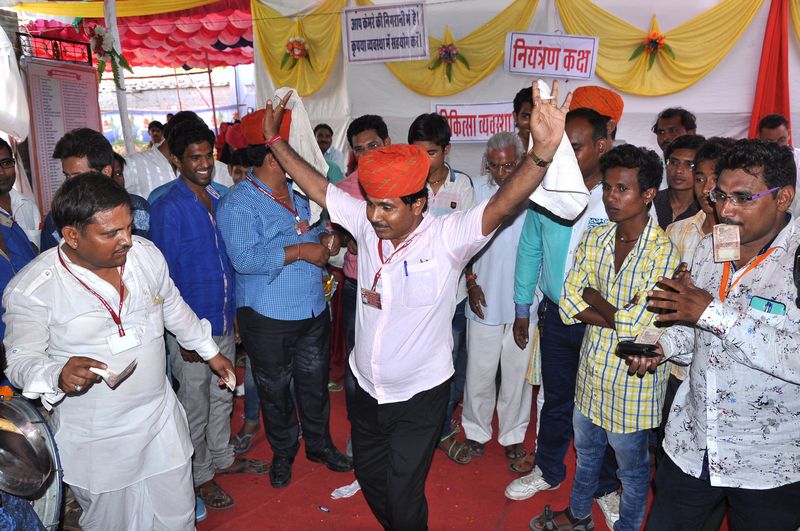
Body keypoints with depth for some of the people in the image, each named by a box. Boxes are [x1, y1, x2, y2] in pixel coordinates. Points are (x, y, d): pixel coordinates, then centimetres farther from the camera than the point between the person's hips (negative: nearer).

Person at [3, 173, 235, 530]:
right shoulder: (31, 289, -19)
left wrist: (211, 352, 18)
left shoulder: (146, 253, -6)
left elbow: (174, 309, 10)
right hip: (95, 445, -3)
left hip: (161, 420, 4)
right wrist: (57, 376, -31)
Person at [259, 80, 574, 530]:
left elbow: (502, 205, -36)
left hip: (420, 395, -5)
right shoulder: (367, 223, -8)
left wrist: (542, 153, -52)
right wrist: (275, 140, 2)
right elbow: (317, 187, 2)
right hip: (368, 389, 6)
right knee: (370, 477, 26)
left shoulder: (447, 236, -22)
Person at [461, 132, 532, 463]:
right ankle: (476, 430, 31)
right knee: (479, 371, 10)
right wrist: (471, 282, -2)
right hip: (484, 299, 1)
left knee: (518, 372, 13)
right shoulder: (477, 191, -4)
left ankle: (512, 434, 31)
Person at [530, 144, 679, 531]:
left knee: (632, 469, 18)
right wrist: (622, 316, -19)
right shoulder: (594, 239, -3)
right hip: (591, 369, 6)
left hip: (632, 381, -6)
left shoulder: (664, 252, -21)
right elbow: (569, 305, -7)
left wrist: (595, 299, -12)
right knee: (586, 451, 27)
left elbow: (637, 327, -26)